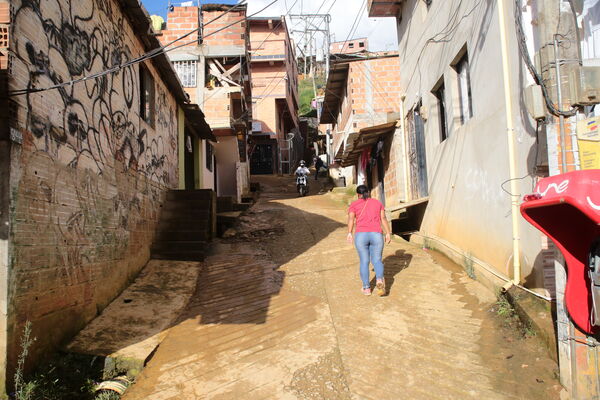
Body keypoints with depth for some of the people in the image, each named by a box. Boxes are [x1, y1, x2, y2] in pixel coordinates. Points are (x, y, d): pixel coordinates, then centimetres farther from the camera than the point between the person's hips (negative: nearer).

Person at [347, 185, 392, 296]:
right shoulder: (377, 202, 14)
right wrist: (388, 233, 4)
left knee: (364, 262, 12)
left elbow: (351, 218, -7)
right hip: (376, 235, 1)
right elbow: (383, 218, 4)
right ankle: (380, 281, -16)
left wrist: (349, 233, -14)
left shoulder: (354, 204, 8)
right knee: (377, 260, 10)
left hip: (361, 236, -1)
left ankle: (366, 288, 13)